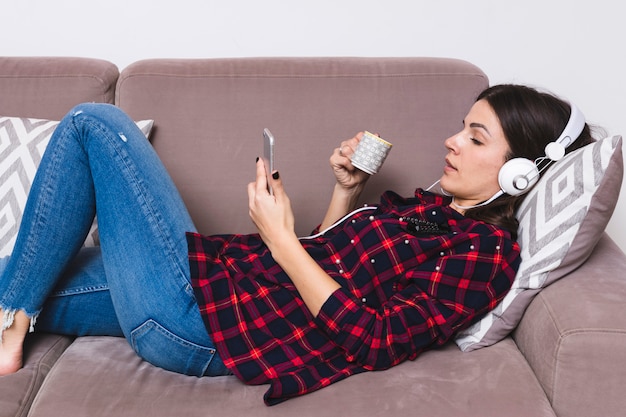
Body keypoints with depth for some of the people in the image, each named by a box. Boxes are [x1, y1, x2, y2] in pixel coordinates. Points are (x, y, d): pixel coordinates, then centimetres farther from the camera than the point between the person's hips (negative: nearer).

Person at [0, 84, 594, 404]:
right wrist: (346, 189, 5)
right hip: (218, 269, 9)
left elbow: (374, 341, -20)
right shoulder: (436, 206, 13)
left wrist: (281, 240, -17)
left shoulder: (485, 252, -13)